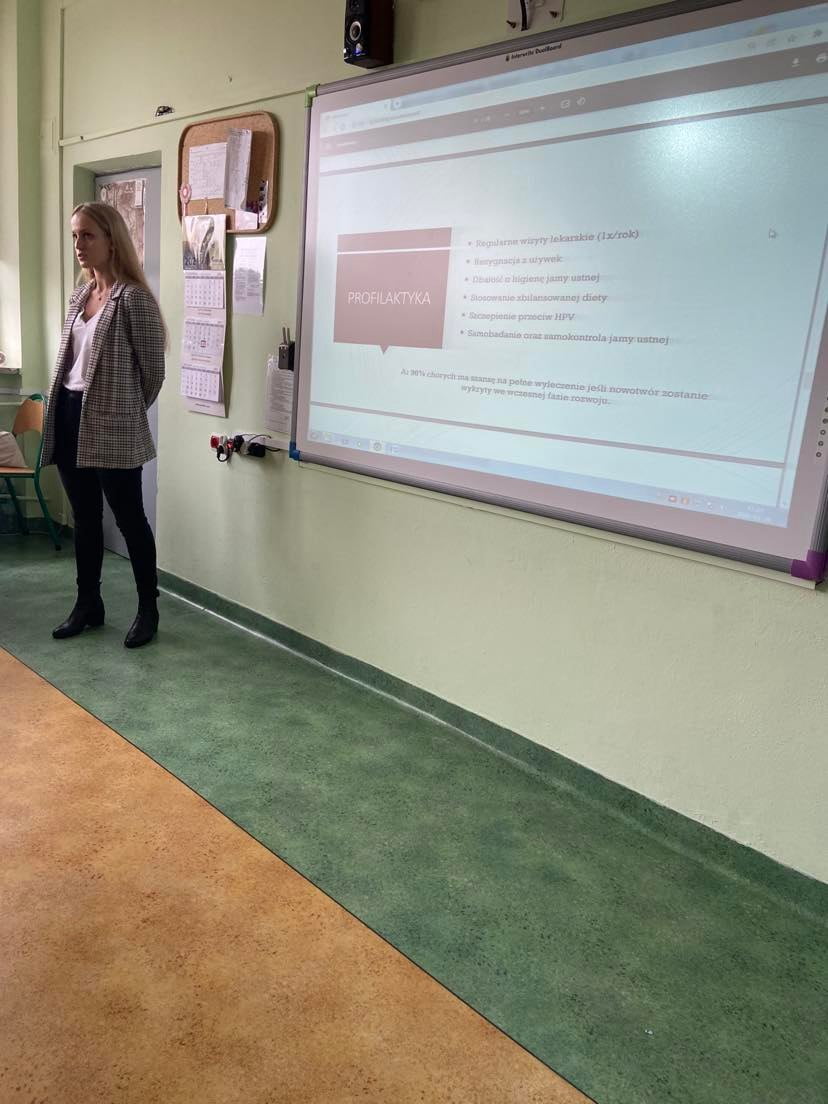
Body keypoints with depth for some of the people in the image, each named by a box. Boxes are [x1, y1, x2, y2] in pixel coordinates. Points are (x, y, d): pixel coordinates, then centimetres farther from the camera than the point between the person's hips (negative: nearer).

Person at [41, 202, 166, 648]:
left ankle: (148, 609, 15)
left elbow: (153, 368, -9)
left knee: (129, 518, 2)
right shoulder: (81, 293, 12)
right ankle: (88, 603, 27)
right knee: (84, 517, 14)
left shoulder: (133, 297, -12)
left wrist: (127, 411, 3)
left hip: (112, 427, -8)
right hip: (70, 417, 8)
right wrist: (63, 406, 17)